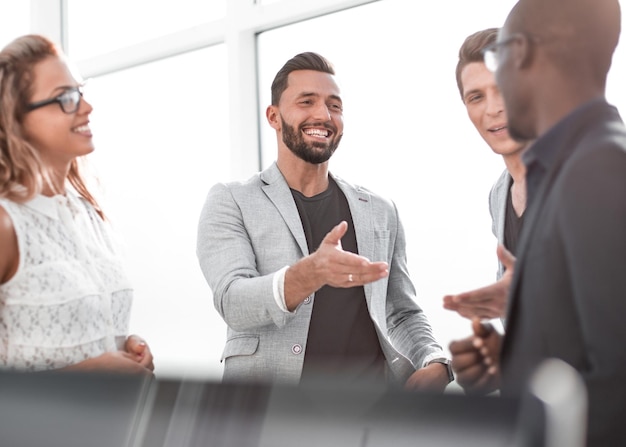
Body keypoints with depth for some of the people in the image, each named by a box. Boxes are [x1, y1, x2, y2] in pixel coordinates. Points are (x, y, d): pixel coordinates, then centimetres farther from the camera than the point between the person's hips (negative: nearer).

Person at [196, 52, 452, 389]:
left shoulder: (380, 211, 12)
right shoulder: (230, 202, 3)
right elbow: (233, 302, -11)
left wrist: (435, 363, -3)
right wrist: (310, 273, -28)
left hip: (372, 394, 3)